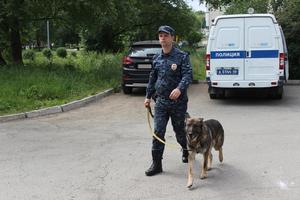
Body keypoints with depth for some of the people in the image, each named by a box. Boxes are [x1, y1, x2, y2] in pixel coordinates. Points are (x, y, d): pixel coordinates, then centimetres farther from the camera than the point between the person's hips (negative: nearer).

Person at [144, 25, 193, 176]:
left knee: (179, 130, 11)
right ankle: (156, 164, 3)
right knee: (158, 132, -3)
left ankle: (186, 150, 42)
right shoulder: (156, 59, 9)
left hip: (178, 101, -3)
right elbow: (152, 78, 19)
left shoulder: (182, 56, -7)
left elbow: (187, 75, -17)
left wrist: (179, 89, -35)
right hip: (161, 101, 4)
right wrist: (148, 96, 19)